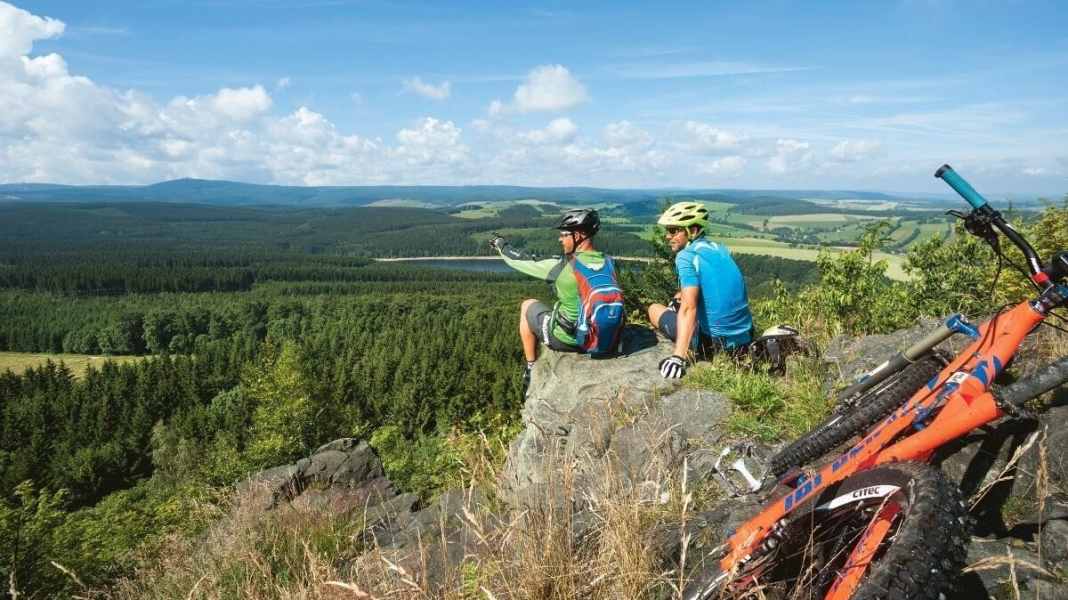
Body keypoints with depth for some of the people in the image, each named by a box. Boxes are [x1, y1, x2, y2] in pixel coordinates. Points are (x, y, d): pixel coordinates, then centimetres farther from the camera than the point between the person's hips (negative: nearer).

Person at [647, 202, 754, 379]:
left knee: (654, 309, 14)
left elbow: (689, 308, -23)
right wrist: (679, 297, 33)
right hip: (746, 336, 7)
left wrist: (678, 358, -29)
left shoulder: (686, 256, -12)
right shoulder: (720, 248, 10)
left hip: (713, 341, -6)